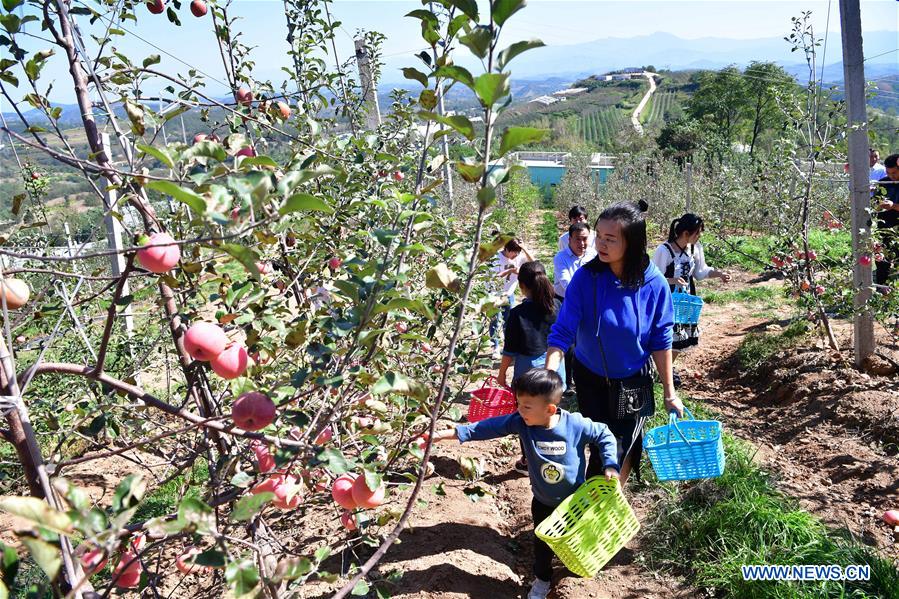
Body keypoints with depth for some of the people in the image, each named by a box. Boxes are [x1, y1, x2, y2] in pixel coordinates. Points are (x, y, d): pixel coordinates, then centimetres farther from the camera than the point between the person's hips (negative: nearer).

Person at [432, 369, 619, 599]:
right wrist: (446, 434, -33)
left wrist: (610, 465, -22)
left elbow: (604, 435, -11)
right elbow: (488, 427, -27)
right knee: (542, 542, 18)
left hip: (575, 499, -2)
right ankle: (542, 579, 45)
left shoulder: (576, 424, -28)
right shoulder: (521, 423, -23)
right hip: (543, 501, 2)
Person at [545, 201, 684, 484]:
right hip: (591, 379, -1)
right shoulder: (585, 277, -21)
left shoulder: (654, 284, -18)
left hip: (634, 383, 1)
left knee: (624, 451, 12)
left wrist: (669, 393, -2)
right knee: (603, 452, 10)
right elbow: (562, 333, -22)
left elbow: (660, 342, -8)